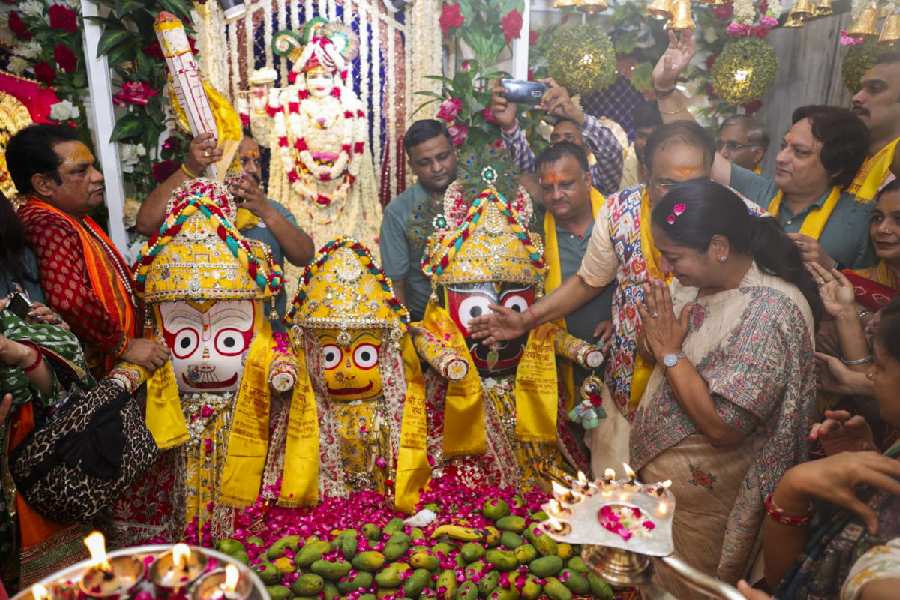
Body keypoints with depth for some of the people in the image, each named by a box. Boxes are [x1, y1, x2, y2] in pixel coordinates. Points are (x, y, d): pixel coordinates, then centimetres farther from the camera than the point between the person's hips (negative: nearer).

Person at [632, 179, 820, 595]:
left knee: (683, 588, 19)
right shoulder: (696, 280, -5)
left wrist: (670, 351, -23)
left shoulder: (770, 310, -28)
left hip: (702, 496, -7)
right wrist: (654, 337, -15)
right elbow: (652, 356, 5)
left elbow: (725, 428, -29)